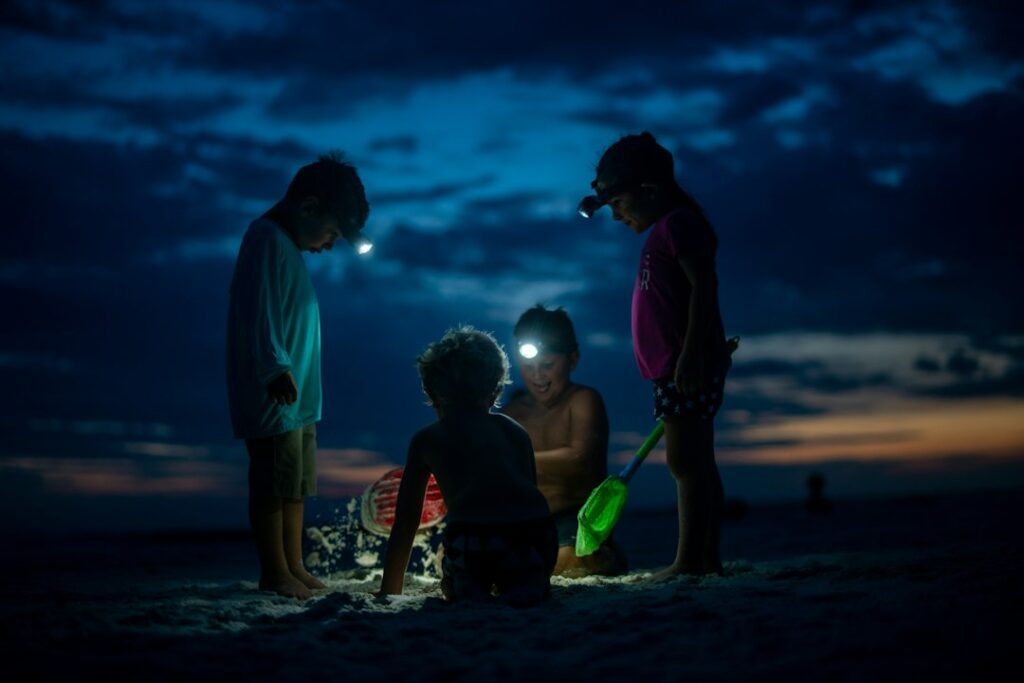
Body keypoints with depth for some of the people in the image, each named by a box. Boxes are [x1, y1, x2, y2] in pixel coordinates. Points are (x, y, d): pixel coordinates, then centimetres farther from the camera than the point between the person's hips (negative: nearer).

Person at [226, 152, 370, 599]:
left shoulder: (289, 244, 18)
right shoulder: (267, 239, -12)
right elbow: (258, 313, -23)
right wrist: (276, 369, -31)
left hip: (298, 397, 10)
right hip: (273, 397, -10)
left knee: (295, 486, 13)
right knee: (273, 484, -5)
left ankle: (294, 568, 19)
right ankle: (275, 573, 1)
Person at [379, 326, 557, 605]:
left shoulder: (426, 439, 22)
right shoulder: (515, 431, 28)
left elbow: (405, 523, 24)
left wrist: (388, 593, 33)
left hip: (474, 541, -1)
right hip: (536, 536, 2)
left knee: (456, 585, 32)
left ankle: (469, 592, -2)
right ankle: (527, 583, 1)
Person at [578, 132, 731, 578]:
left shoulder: (679, 223, -9)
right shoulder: (665, 232, 21)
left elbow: (703, 287, -19)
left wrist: (690, 354, -25)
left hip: (686, 368, -11)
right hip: (675, 370, 11)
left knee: (685, 459, -11)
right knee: (697, 462, 9)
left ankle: (689, 560, -11)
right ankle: (708, 558, 13)